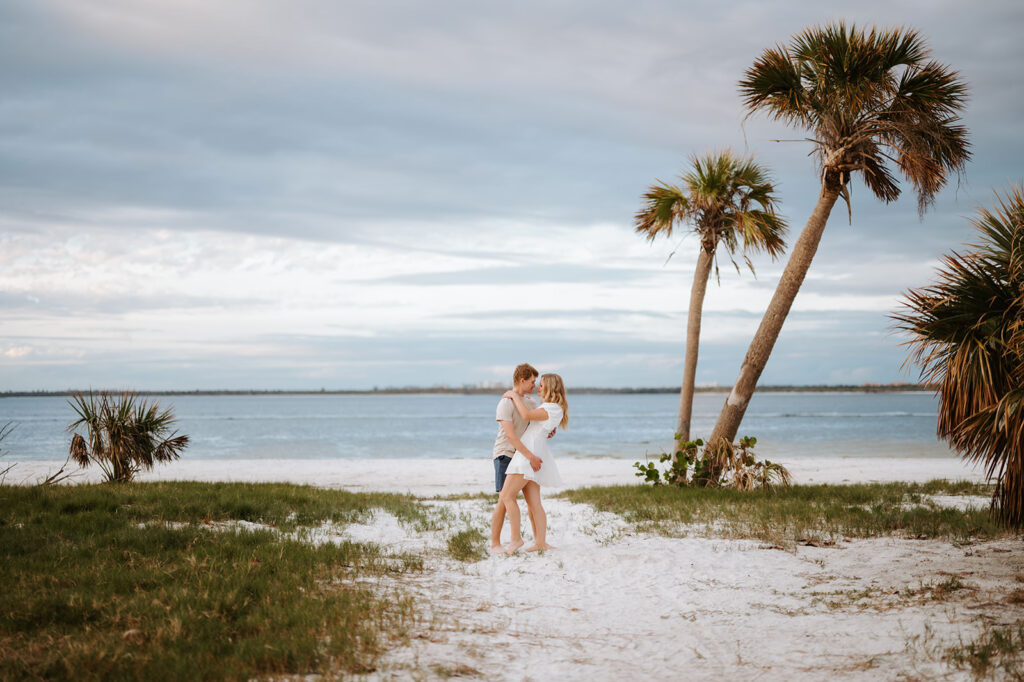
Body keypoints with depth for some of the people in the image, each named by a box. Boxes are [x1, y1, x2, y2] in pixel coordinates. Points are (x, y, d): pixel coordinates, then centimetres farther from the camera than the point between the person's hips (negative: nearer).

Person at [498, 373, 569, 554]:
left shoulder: (554, 408, -11)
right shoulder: (547, 407, 20)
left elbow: (527, 415, -20)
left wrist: (515, 396, -8)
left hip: (528, 454, -10)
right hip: (530, 455, 10)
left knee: (506, 495, -11)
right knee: (534, 503, 6)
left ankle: (516, 538, -8)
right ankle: (541, 542, 4)